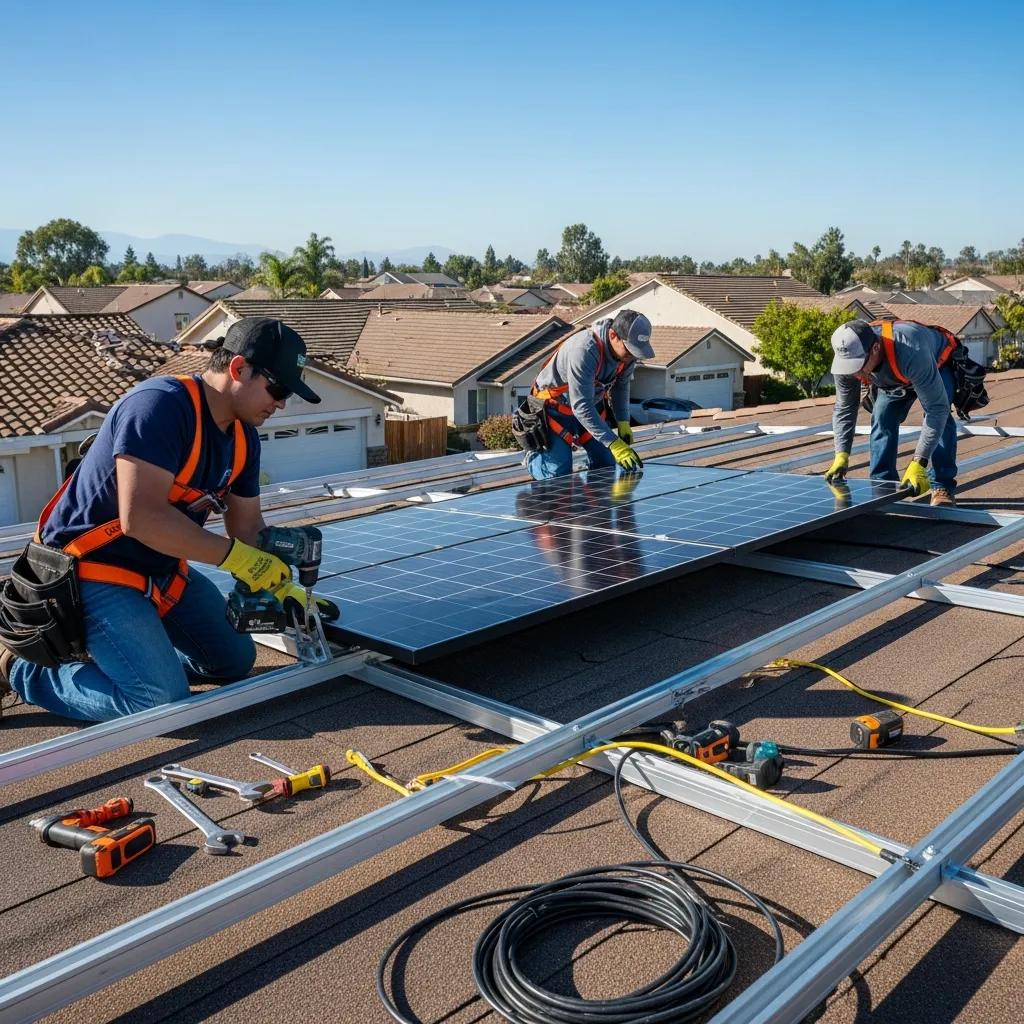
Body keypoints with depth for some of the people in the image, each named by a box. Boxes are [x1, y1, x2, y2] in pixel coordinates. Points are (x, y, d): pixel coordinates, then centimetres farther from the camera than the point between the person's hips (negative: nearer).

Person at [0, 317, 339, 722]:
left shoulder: (243, 437, 2)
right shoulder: (159, 405, -26)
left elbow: (248, 527, 9)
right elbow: (139, 518, -33)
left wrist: (283, 588, -5)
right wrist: (234, 555, -27)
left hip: (163, 571, 9)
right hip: (91, 570, -9)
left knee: (235, 662, 14)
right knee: (162, 702, -18)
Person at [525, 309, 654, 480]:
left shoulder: (627, 351, -14)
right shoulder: (584, 350, -38)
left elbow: (621, 386, 7)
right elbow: (581, 407, -38)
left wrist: (623, 422, -5)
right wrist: (613, 443, -39)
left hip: (592, 404, 7)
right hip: (557, 407, -6)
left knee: (607, 465, 2)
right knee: (560, 472, -10)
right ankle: (533, 459, 20)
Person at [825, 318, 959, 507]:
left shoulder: (910, 352, -49)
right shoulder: (847, 358, -32)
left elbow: (937, 408, -46)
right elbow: (844, 409, -17)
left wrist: (918, 463, -52)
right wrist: (841, 456, -28)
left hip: (938, 364, -4)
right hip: (895, 377, 5)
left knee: (938, 414, -27)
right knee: (882, 418, -14)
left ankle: (942, 488, -22)